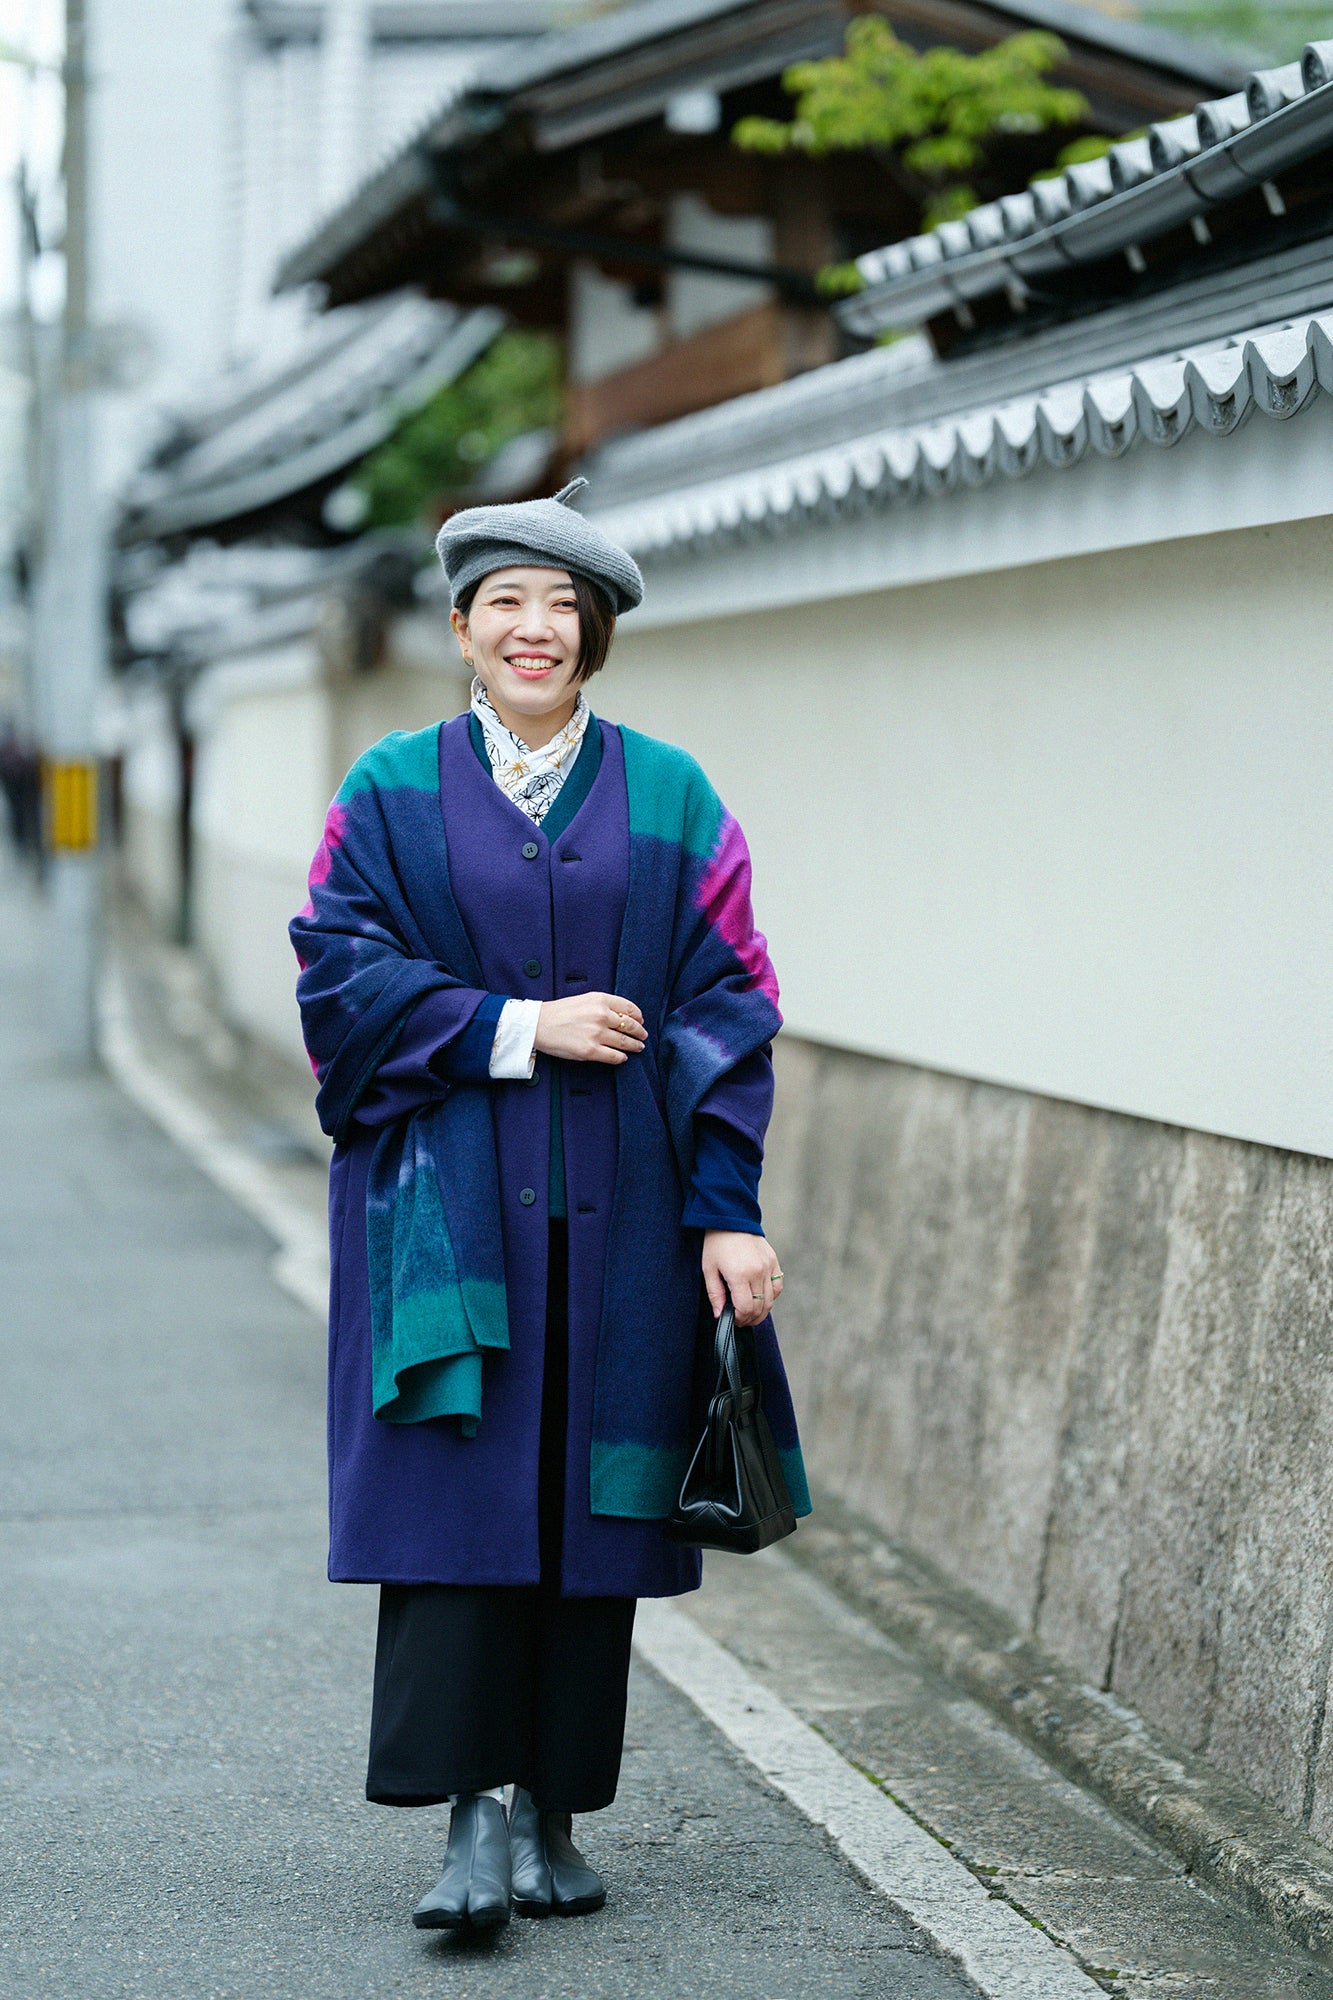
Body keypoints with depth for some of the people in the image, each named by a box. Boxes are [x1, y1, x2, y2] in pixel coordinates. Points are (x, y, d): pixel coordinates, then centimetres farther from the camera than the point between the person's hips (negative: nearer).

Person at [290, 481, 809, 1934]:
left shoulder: (669, 800, 7)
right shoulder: (394, 792, 6)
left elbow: (728, 1006, 3)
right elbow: (339, 969, -2)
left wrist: (729, 1211, -5)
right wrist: (515, 1030, -12)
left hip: (616, 1210, 1)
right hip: (447, 1198, -1)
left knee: (584, 1492, 3)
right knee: (456, 1488, -9)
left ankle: (551, 1813, 13)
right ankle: (470, 1819, -7)